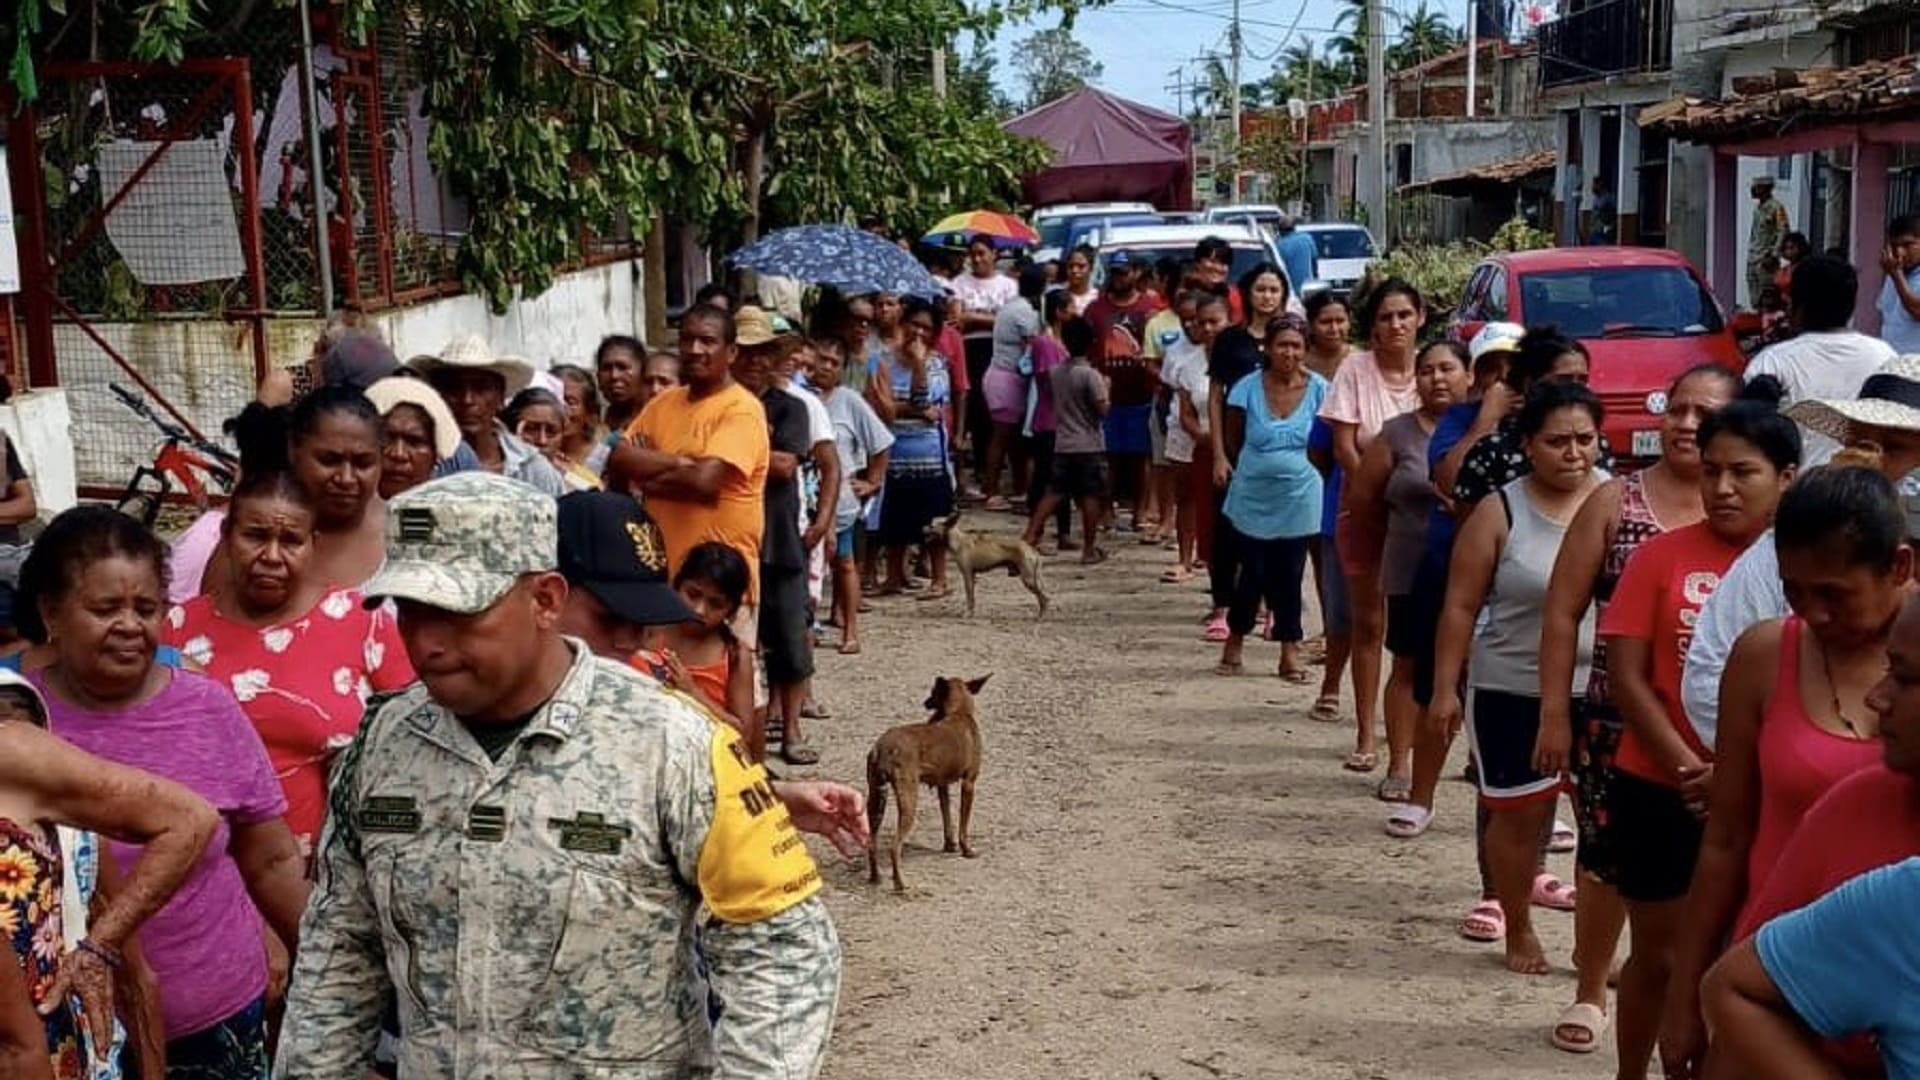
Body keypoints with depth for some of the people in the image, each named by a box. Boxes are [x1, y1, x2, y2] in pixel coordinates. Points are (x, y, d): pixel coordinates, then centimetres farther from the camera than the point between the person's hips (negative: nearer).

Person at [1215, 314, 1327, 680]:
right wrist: (1254, 470, 9)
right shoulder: (1248, 389, -8)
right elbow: (1232, 441, 3)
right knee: (1254, 574, 4)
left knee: (1289, 575, 6)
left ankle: (1290, 650, 17)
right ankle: (1235, 639, 25)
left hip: (1298, 499, 1)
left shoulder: (1318, 389, -6)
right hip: (1254, 498, -1)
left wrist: (1300, 469, 1)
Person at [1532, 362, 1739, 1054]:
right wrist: (1555, 713, -4)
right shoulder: (1615, 500, 0)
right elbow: (1563, 612, 0)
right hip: (1616, 717, 0)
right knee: (1607, 855, 9)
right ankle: (1589, 992, 28)